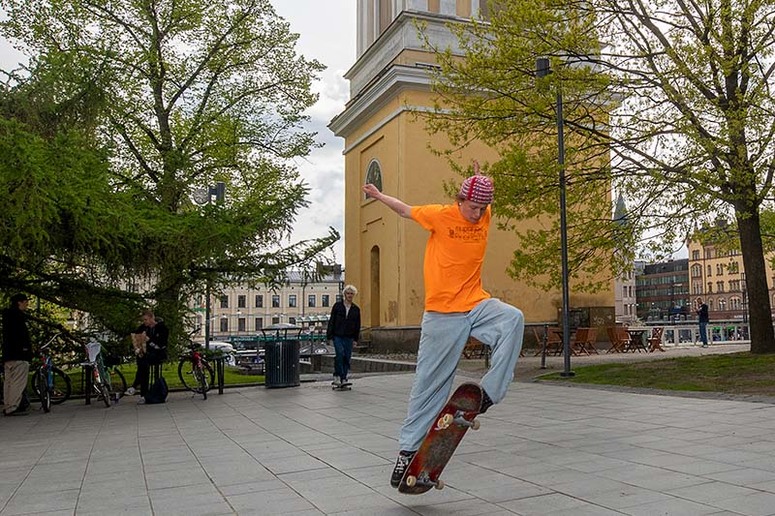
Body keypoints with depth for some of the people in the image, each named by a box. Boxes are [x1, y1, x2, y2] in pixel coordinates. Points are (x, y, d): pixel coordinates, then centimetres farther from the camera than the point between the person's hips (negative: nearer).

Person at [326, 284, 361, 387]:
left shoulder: (356, 309, 8)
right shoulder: (337, 305, 2)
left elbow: (357, 325, 11)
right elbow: (331, 321, 1)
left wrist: (355, 338, 6)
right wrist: (329, 335, -4)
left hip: (349, 337, 3)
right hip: (337, 336, -3)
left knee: (347, 357, 2)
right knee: (340, 353, -19)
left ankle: (343, 378, 13)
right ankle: (337, 376, -7)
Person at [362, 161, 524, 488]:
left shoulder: (485, 216, 5)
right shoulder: (440, 215, -7)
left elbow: (482, 202, 32)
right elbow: (406, 210, 11)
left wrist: (479, 179, 19)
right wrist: (378, 196, 23)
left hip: (476, 304, 4)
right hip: (443, 314, -4)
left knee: (514, 319, -27)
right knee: (430, 383, 0)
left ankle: (490, 392, -20)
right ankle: (408, 447, 14)